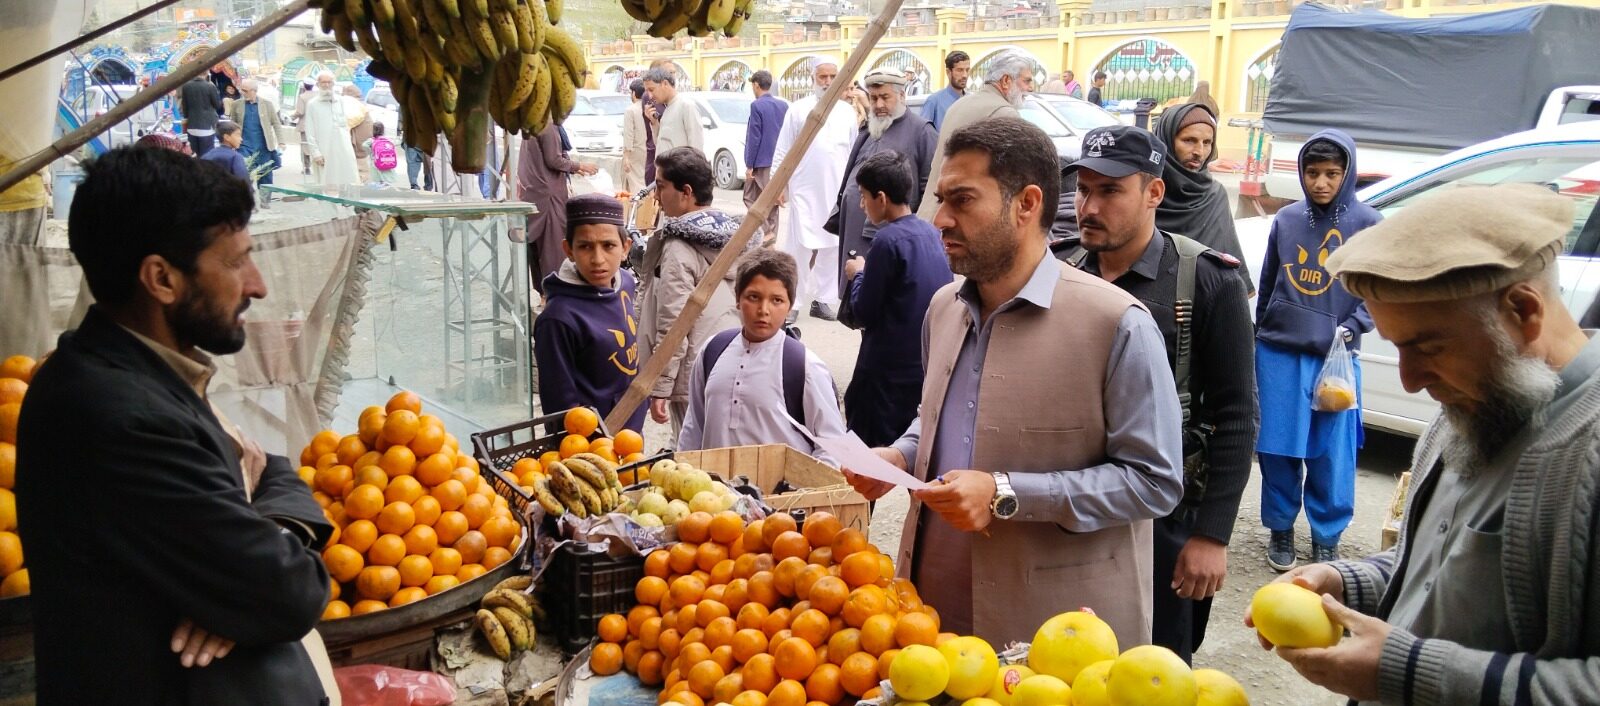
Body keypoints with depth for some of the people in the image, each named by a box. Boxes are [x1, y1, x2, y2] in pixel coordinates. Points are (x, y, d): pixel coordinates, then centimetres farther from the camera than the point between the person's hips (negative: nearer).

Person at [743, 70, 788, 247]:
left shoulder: (757, 106, -14)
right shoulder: (783, 105, 8)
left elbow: (754, 138, -15)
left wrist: (749, 165, -11)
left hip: (761, 161, -7)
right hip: (778, 161, 7)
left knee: (751, 198, 3)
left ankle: (766, 231, -10)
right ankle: (771, 236, 14)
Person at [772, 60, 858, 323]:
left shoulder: (847, 111, 10)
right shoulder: (798, 109, 2)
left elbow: (854, 151, 12)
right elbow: (782, 151, 2)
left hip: (838, 191, 3)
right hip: (804, 190, -3)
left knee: (832, 246, 7)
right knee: (799, 246, -6)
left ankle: (824, 299, 16)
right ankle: (791, 302, -1)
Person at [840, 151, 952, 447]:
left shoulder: (888, 240, -17)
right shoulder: (932, 233, 6)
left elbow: (864, 312, -14)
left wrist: (857, 275, 4)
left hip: (890, 370, -8)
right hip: (930, 366, 8)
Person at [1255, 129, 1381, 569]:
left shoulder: (1367, 223, -1)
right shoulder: (1286, 219, 7)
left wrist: (1353, 327, -14)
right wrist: (1259, 337, 17)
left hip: (1335, 358, -2)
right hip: (1279, 352, 2)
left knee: (1332, 454, 2)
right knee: (1278, 449, 6)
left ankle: (1327, 537, 18)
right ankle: (1280, 528, 22)